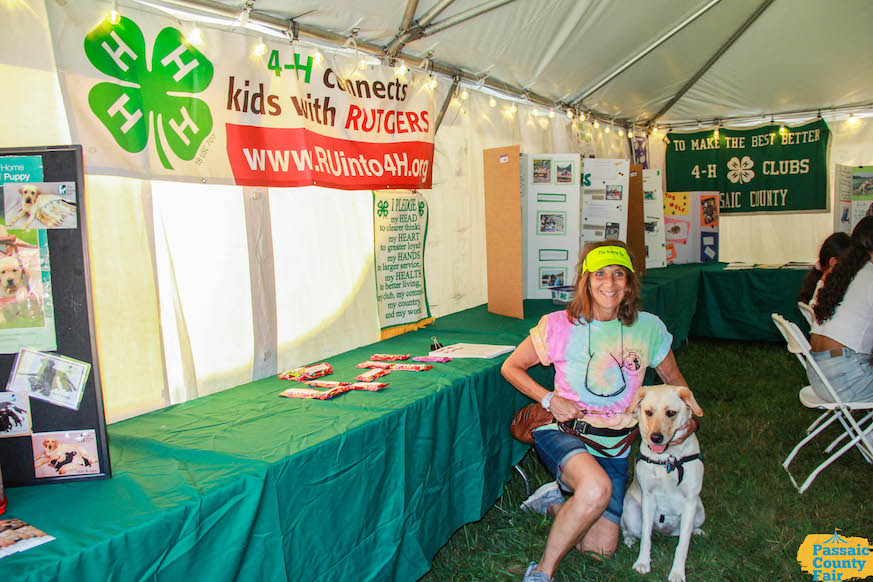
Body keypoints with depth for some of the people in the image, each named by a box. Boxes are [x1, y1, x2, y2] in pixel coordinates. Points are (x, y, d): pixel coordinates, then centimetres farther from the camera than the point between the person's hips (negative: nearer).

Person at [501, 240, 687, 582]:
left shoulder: (648, 328, -2)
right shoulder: (560, 325, -9)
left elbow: (674, 381, 15)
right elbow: (511, 367, 1)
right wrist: (549, 399, -11)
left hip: (615, 446, 4)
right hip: (562, 433, -4)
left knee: (602, 548, -2)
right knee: (597, 488, -36)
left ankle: (557, 503, 29)